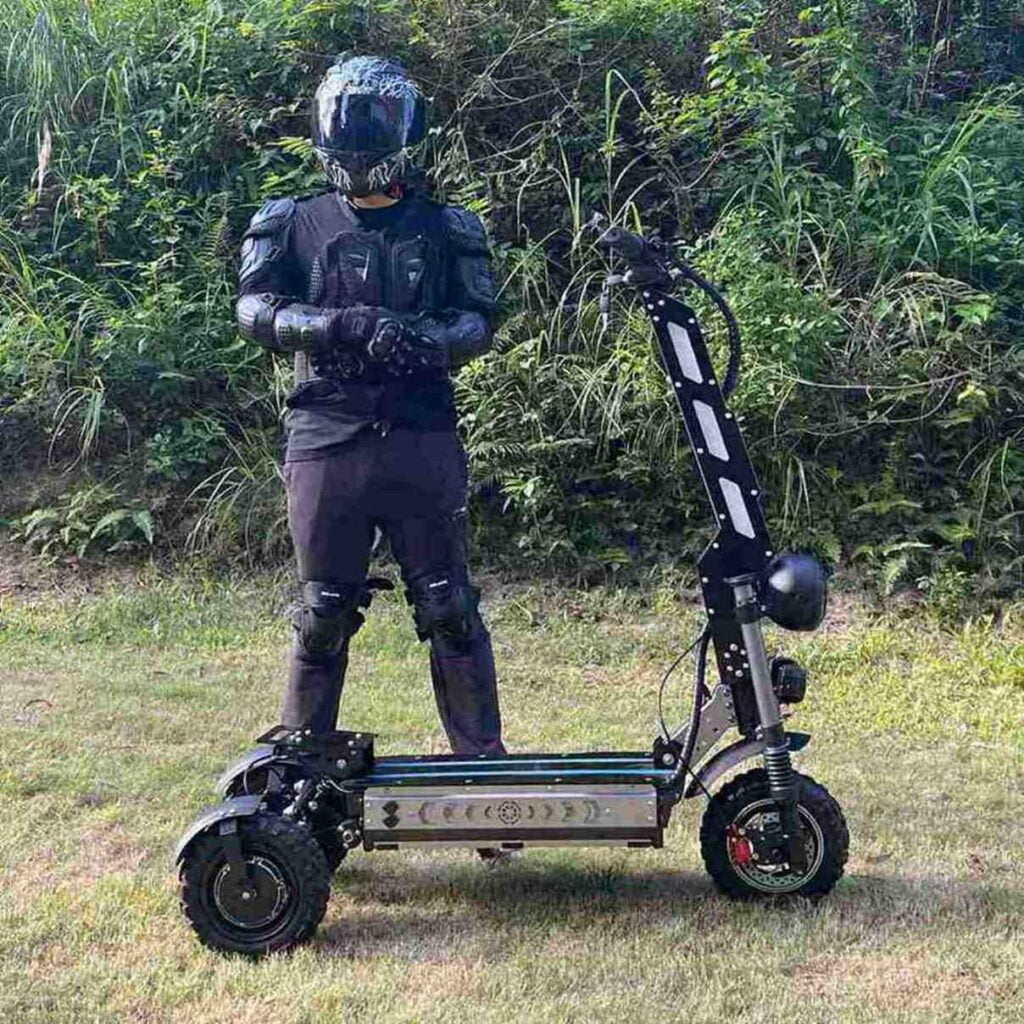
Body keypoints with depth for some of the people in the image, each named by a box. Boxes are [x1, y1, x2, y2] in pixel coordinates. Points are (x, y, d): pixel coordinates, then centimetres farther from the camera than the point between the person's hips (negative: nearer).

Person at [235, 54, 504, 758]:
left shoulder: (446, 229, 12)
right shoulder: (293, 225, 11)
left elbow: (480, 320, 2)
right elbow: (254, 308, -3)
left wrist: (427, 339, -20)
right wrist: (345, 324, -20)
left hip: (422, 439, 0)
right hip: (327, 440, 0)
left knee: (450, 608, 2)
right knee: (324, 613, 6)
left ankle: (484, 762, 13)